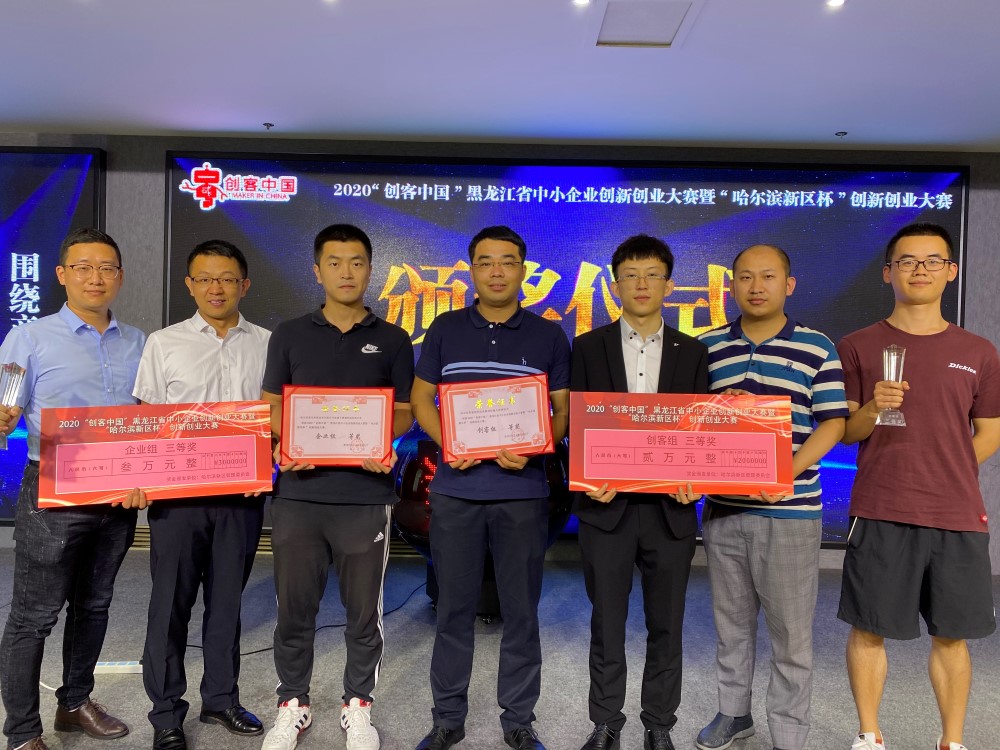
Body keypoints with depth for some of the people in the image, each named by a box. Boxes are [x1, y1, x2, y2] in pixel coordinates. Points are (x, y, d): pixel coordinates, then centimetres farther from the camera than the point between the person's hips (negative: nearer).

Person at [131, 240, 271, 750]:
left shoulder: (266, 345, 7)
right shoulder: (164, 344, 5)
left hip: (242, 492, 1)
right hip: (176, 491, -1)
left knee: (227, 599, 13)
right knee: (171, 602, 6)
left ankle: (220, 698, 29)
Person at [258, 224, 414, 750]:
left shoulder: (392, 341, 6)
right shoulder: (289, 336, 7)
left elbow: (404, 412, 7)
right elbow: (271, 407, 8)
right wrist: (285, 445, -12)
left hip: (367, 495, 0)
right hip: (299, 493, 1)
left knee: (364, 609, 9)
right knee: (294, 607, 10)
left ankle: (358, 705, 28)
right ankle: (293, 705, 29)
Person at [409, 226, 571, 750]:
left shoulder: (548, 336, 4)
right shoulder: (445, 329, 6)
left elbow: (564, 411, 5)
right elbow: (420, 399, 8)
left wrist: (533, 449, -14)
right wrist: (447, 443, -10)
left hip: (523, 491, 0)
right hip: (455, 488, 1)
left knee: (521, 610, 8)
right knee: (454, 608, 9)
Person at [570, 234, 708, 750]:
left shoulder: (693, 352, 6)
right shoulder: (588, 347, 3)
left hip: (670, 507, 1)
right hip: (607, 505, -1)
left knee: (666, 627, 12)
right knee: (607, 625, 10)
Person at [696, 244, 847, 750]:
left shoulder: (817, 348, -1)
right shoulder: (707, 347, 6)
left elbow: (832, 423, -4)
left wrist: (788, 470, -19)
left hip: (791, 510, -3)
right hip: (722, 507, 3)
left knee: (791, 631, 6)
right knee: (730, 620, 16)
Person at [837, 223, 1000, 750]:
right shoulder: (858, 347, 2)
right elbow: (844, 431, 2)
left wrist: (948, 475, 1)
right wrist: (873, 409, -17)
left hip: (958, 516, 2)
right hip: (879, 514, -2)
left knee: (951, 634, 11)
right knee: (869, 629, 6)